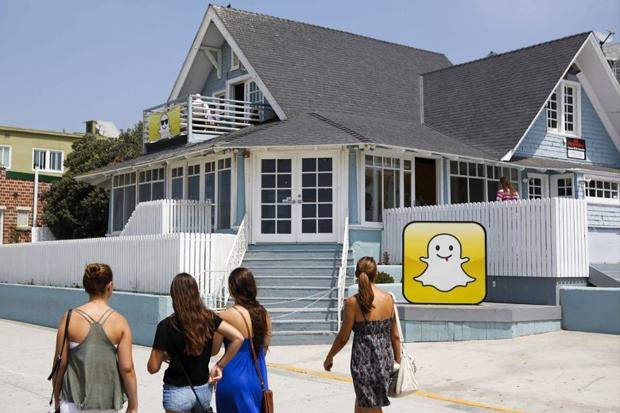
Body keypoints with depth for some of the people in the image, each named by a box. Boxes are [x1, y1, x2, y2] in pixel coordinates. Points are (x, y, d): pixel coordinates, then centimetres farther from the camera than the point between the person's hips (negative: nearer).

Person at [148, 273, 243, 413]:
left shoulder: (166, 326, -15)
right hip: (204, 389, 4)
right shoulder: (208, 318, -4)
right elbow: (238, 338, -10)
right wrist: (219, 365, -2)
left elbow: (153, 368, -12)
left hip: (178, 392, -4)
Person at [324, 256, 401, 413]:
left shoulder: (353, 302, -13)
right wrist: (398, 360, 15)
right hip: (385, 359, 5)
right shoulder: (388, 299, -1)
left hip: (364, 359, -5)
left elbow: (343, 338, -8)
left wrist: (329, 357, 8)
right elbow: (395, 335, 4)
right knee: (361, 400, 25)